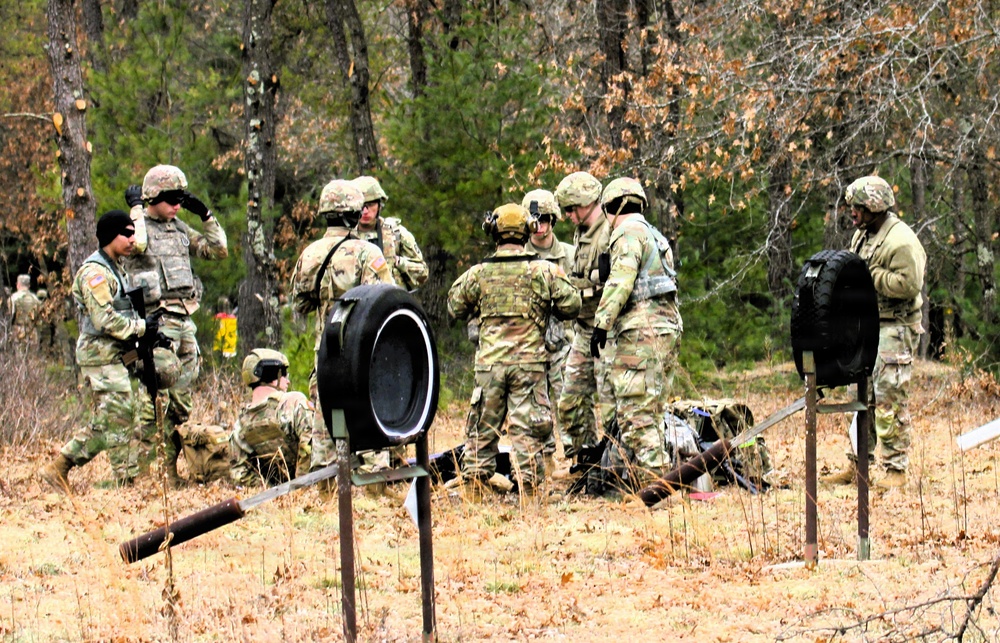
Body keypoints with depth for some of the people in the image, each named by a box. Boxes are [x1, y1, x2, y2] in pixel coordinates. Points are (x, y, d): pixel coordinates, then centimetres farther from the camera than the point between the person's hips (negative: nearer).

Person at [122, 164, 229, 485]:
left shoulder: (180, 229, 16)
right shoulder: (137, 226, -4)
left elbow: (218, 250, 19)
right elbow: (137, 244, -28)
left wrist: (206, 215, 11)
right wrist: (136, 208, -15)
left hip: (185, 323, 7)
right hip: (156, 323, -7)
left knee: (181, 400, 10)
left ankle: (173, 467, 17)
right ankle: (143, 466, -10)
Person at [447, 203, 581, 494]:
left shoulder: (478, 273, 0)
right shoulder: (543, 270, -4)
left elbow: (456, 309, 11)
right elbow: (571, 306, 0)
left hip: (489, 361, 1)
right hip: (529, 360, -1)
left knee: (484, 419, 11)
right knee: (526, 421, 2)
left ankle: (475, 473, 14)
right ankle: (527, 478, 0)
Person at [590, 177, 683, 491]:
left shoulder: (629, 234, -6)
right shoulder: (655, 235, 24)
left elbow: (620, 283, -16)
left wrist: (602, 324, -17)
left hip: (641, 330, -10)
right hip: (668, 326, 10)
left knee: (635, 409, -10)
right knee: (650, 409, 11)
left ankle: (653, 475, -15)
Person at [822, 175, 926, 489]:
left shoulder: (901, 240, -15)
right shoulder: (862, 234, 15)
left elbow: (910, 284, -23)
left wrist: (870, 275, -20)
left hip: (894, 328, -9)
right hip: (865, 325, 9)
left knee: (890, 399, -9)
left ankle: (896, 469, -5)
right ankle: (857, 463, 18)